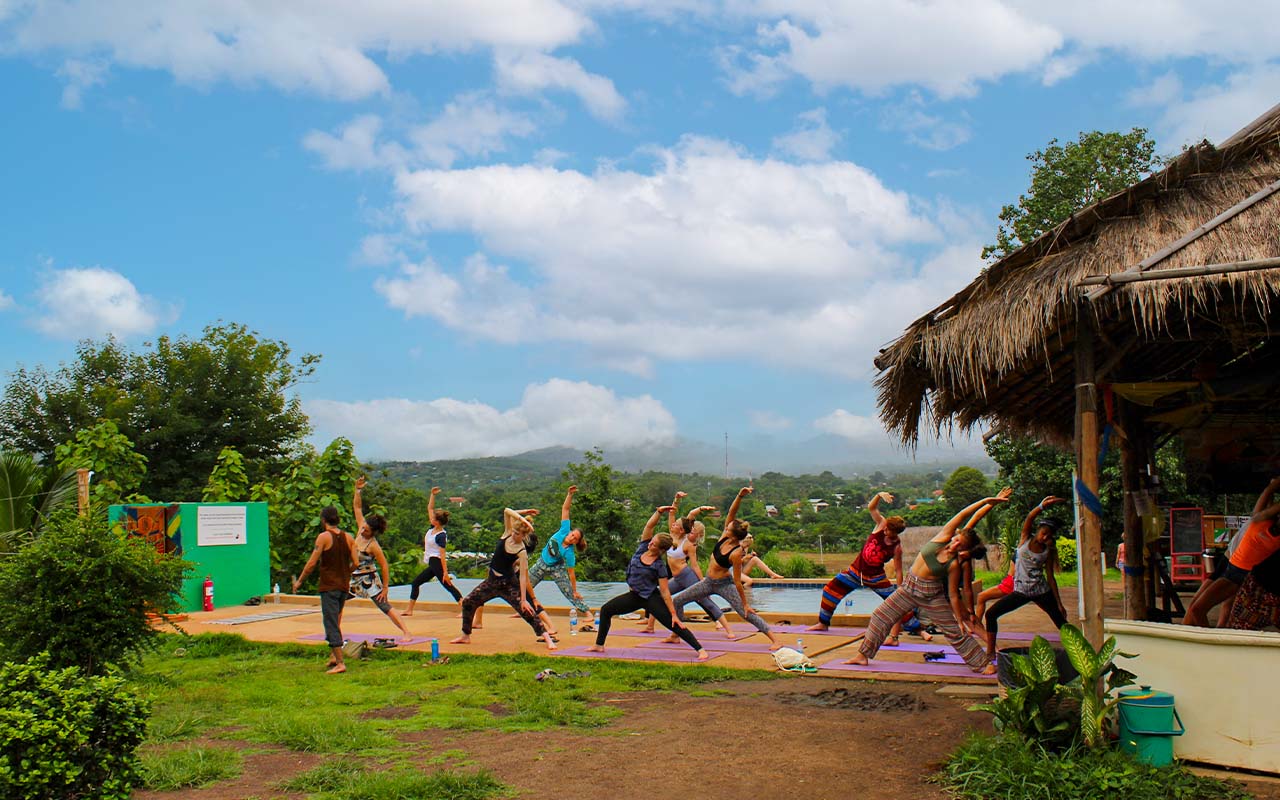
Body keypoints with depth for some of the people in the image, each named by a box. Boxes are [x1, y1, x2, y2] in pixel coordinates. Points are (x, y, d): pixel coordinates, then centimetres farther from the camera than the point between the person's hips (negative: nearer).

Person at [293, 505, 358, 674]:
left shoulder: (323, 537, -11)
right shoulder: (348, 537, 5)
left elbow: (312, 563, -12)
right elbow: (355, 563, 3)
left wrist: (299, 581, 0)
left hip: (329, 586, -6)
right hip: (344, 586, 6)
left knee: (331, 624, -6)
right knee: (335, 621, 22)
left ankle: (340, 662, -12)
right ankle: (333, 656, 22)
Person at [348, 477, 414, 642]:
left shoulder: (373, 546, -21)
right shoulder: (361, 530, -3)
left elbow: (384, 565, -18)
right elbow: (357, 507, 3)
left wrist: (385, 587, -18)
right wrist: (357, 490, -8)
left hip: (369, 579, -8)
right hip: (355, 578, 8)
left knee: (385, 606, -12)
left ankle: (407, 633, -16)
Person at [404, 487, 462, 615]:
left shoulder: (441, 535, -17)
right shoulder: (433, 528, 6)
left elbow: (442, 555, -22)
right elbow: (429, 508, 14)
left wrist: (445, 572, -23)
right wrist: (433, 494, 6)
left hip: (437, 563, -10)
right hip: (432, 564, 10)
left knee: (448, 586, -14)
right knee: (415, 583, 16)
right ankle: (409, 610, 22)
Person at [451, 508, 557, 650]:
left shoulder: (522, 552, -20)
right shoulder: (507, 534, -5)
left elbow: (523, 576, -22)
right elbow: (506, 511, -8)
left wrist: (523, 599, -24)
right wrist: (521, 515, -19)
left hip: (508, 584, -7)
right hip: (492, 580, 7)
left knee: (526, 611, -11)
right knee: (467, 602, 9)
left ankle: (548, 639, -7)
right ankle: (466, 636, 24)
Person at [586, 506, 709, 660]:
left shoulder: (660, 566, -19)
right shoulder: (643, 547, -4)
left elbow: (665, 592, -18)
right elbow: (650, 526, -14)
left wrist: (674, 614, -20)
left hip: (651, 598, -7)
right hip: (634, 595, 7)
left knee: (672, 624, -14)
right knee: (606, 609, 9)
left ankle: (700, 650, -14)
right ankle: (599, 645, 19)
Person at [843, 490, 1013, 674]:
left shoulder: (955, 564, -18)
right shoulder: (944, 537, -11)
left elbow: (953, 595, -11)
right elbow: (962, 515, -18)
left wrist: (960, 620, -11)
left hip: (931, 595, -5)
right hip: (909, 586, 5)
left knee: (955, 631, 1)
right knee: (880, 617, 5)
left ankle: (984, 664, 12)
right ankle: (863, 655, 16)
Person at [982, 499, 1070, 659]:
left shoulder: (1048, 551, 0)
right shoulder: (1026, 539, -1)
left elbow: (1050, 577, 3)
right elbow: (1029, 518, -19)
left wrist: (1059, 603, 1)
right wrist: (1042, 506, -37)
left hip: (1042, 591, 0)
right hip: (1021, 591, 0)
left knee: (1062, 623, -2)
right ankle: (990, 652, 1)